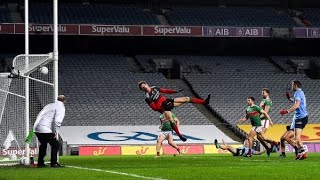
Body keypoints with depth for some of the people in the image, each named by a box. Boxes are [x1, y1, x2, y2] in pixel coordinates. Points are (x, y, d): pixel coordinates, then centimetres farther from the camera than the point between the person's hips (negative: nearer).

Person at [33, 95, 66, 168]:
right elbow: (57, 120, -15)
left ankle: (40, 163, 29)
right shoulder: (61, 107, 1)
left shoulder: (49, 105, 26)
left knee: (43, 145, 26)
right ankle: (54, 163, -4)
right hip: (45, 130, -8)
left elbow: (39, 115, 26)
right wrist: (56, 132, -14)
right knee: (56, 145, 1)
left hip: (36, 128, 8)